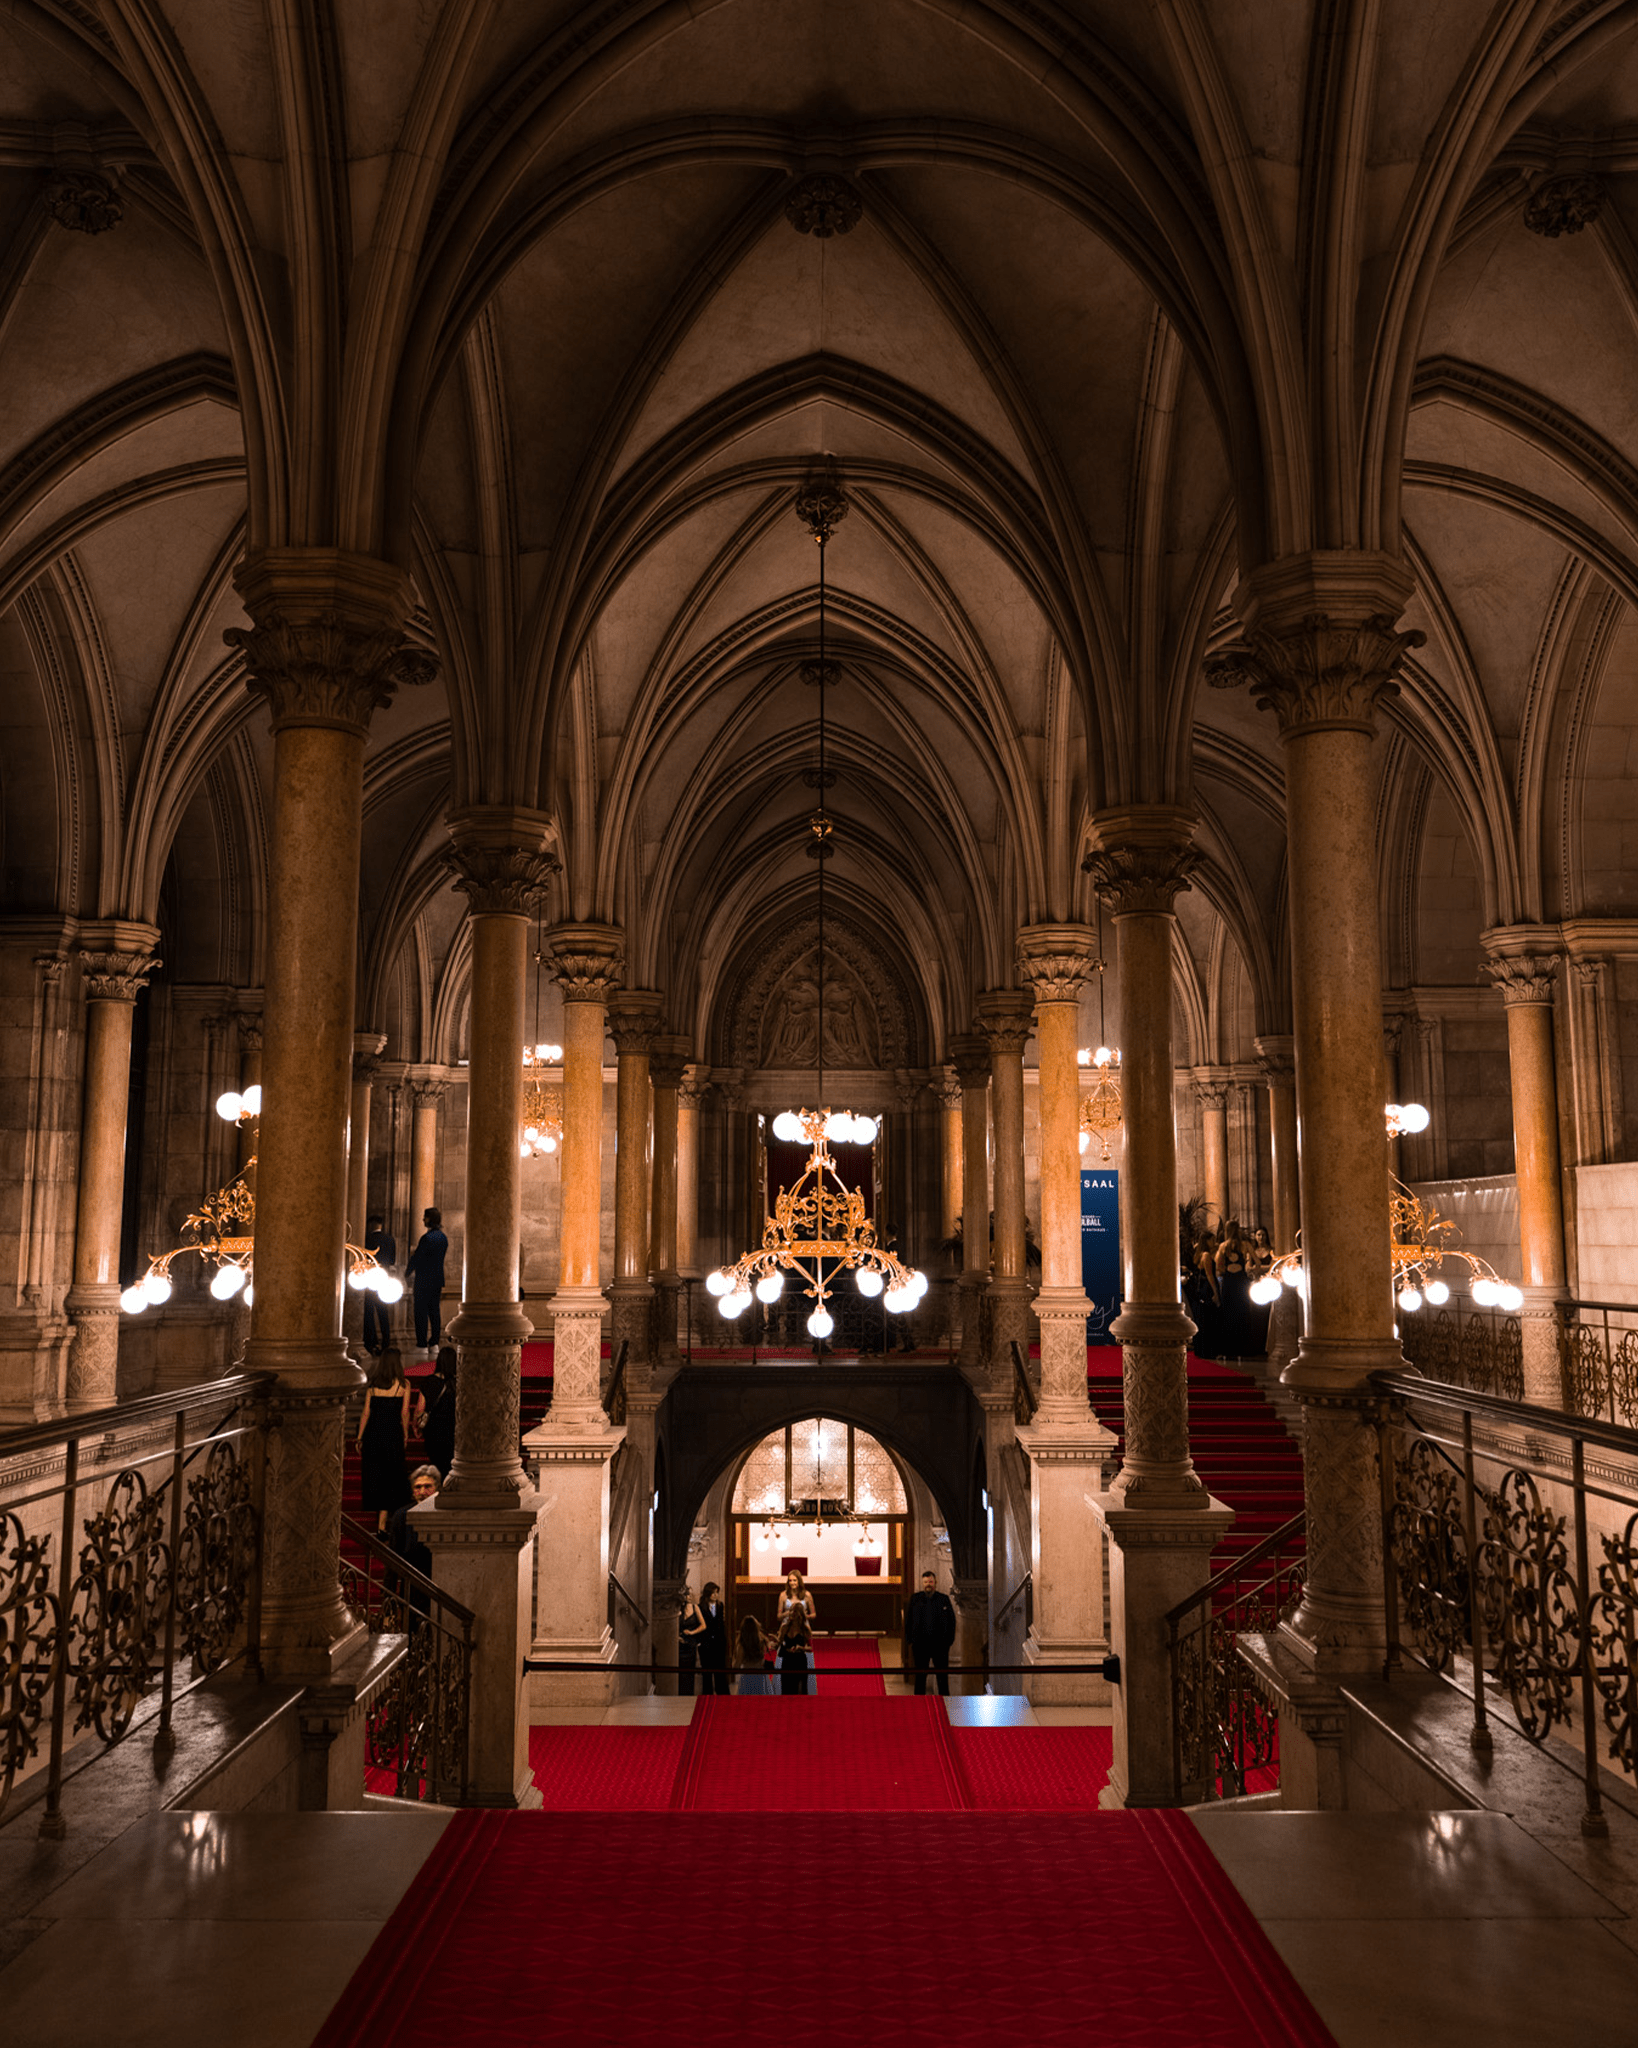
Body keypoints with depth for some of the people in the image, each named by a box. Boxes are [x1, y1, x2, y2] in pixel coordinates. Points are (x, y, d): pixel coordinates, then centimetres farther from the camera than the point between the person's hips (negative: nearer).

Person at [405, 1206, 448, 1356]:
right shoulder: (443, 1237, 8)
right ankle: (434, 1343, 12)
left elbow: (417, 1258, -13)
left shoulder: (426, 1238, -17)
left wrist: (407, 1273, 3)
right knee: (434, 1311, 11)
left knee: (421, 1312, -3)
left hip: (424, 1280, -8)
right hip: (438, 1279, 8)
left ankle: (422, 1345, -4)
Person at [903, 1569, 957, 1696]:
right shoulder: (915, 1598, 7)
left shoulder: (944, 1599, 6)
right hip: (920, 1642, 1)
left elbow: (952, 1621, 6)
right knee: (920, 1675, 8)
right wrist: (910, 1640, 0)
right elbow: (908, 1621, 7)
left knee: (942, 1674, 4)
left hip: (940, 1642, 0)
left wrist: (949, 1640, -2)